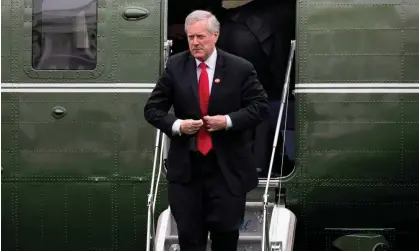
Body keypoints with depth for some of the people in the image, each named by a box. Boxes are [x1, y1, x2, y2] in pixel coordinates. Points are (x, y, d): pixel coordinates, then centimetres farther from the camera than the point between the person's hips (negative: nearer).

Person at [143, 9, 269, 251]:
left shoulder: (240, 68, -2)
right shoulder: (175, 66, 2)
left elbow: (261, 105, -2)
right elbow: (153, 108, 4)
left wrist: (229, 121, -16)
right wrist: (176, 125, -14)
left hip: (227, 167, -1)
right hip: (186, 166, 1)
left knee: (226, 230, 5)